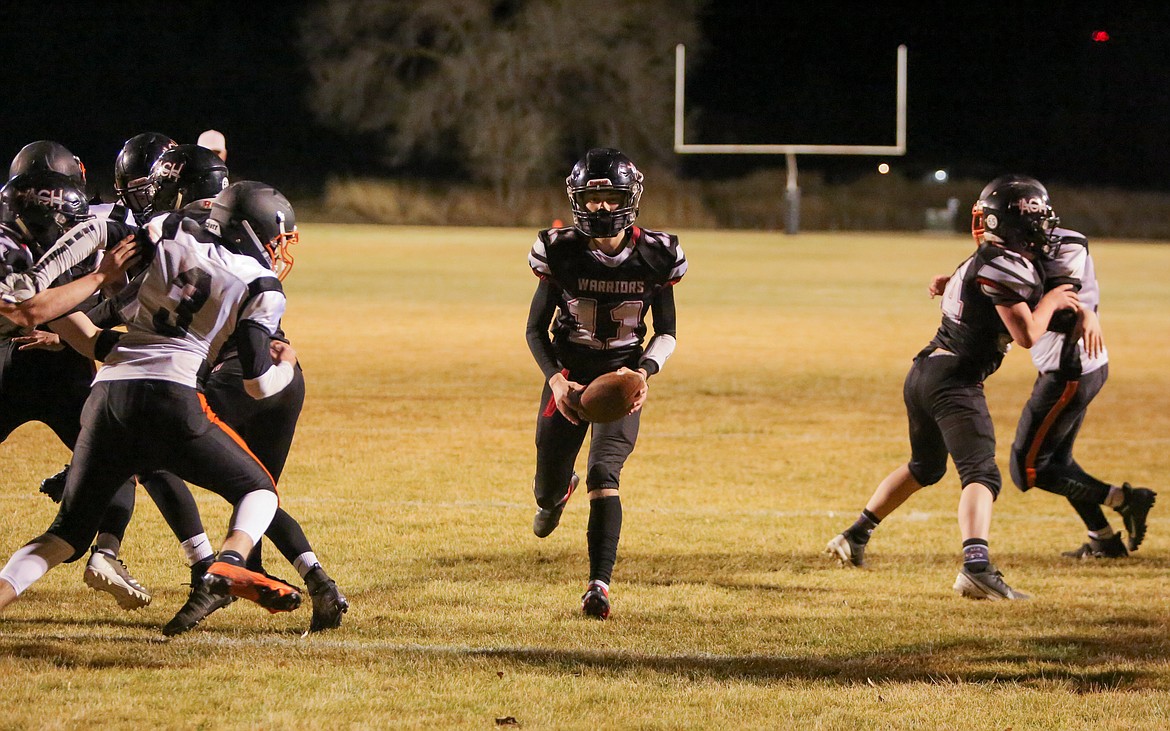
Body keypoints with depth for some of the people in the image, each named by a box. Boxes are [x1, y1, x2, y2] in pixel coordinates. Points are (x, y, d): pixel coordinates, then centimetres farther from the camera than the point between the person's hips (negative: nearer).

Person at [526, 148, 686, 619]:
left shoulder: (655, 257, -8)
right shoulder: (560, 253, -11)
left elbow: (666, 332, 3)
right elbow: (536, 329, -1)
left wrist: (644, 371, -17)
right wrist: (555, 379, -18)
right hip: (569, 376, 1)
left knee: (603, 475, -21)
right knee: (548, 492, 9)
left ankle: (599, 585, -20)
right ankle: (559, 491, 49)